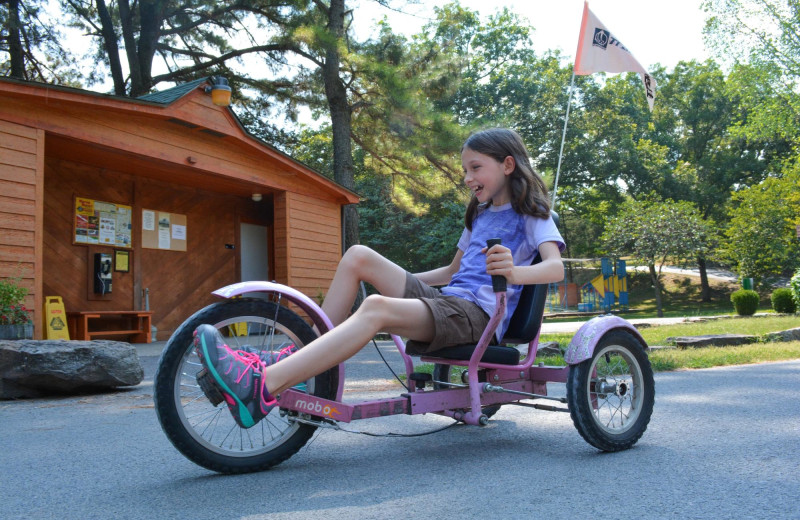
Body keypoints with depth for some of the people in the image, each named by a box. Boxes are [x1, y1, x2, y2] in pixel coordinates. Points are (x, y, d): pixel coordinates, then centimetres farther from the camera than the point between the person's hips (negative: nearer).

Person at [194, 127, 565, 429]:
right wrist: (395, 279, 26)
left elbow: (556, 267, -16)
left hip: (479, 312, -8)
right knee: (358, 256, -6)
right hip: (445, 296, 8)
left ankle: (260, 388, -44)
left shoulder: (530, 214, 3)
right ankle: (301, 359, -11)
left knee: (377, 308, -34)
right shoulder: (480, 215, 27)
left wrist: (514, 273, -38)